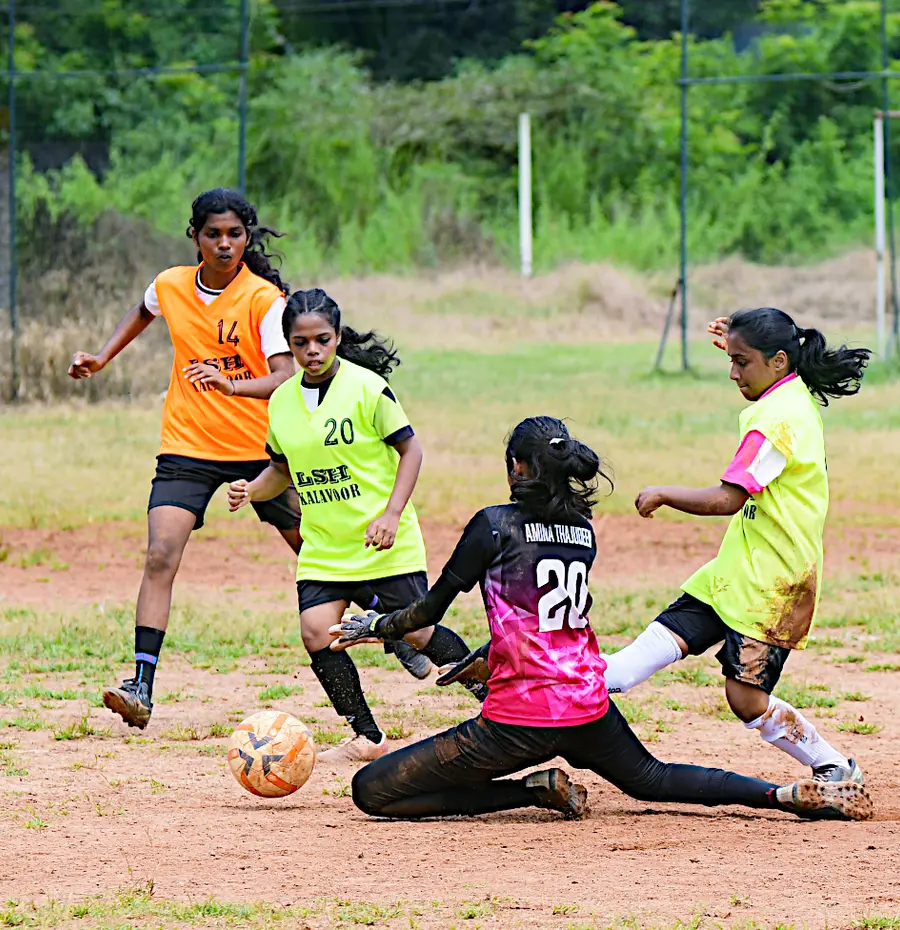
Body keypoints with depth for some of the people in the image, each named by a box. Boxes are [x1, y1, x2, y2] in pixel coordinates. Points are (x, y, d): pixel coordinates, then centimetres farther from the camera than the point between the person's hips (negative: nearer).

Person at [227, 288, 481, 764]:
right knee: (317, 633, -11)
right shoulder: (283, 401, 4)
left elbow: (409, 448, -7)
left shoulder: (366, 387, -11)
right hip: (323, 546, 4)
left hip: (383, 542, -4)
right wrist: (251, 490, -3)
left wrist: (392, 514, -17)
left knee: (418, 634, -2)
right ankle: (366, 737, 5)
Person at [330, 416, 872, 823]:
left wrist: (375, 627, 16)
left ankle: (537, 791, -7)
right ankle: (792, 795, 14)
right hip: (588, 708, 7)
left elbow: (433, 608, -2)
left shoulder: (497, 525, -9)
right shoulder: (584, 530, 9)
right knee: (649, 778, 32)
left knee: (373, 792, -3)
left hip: (519, 722, -6)